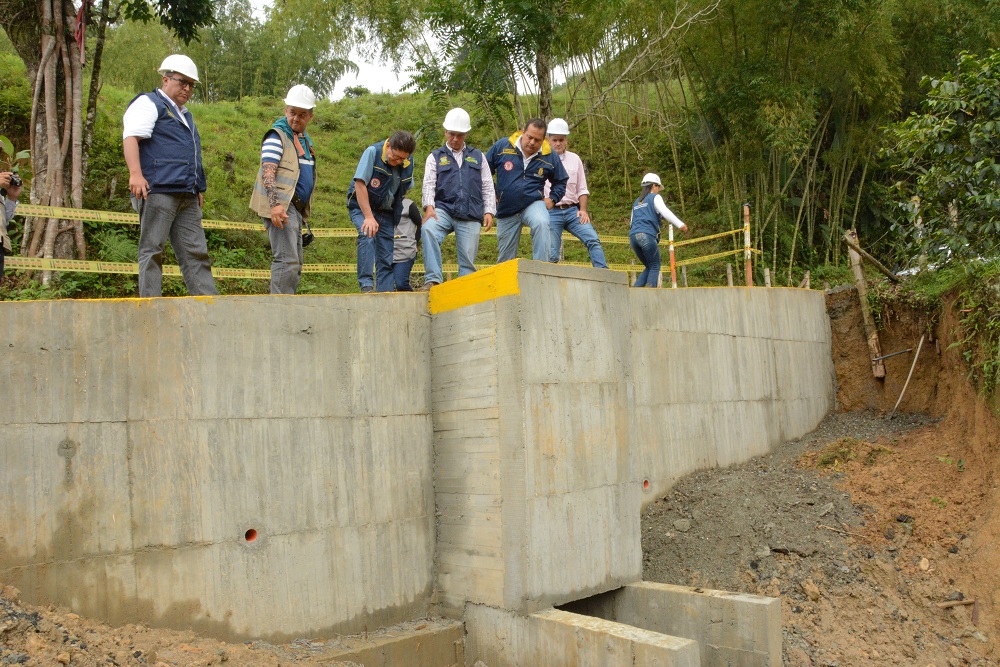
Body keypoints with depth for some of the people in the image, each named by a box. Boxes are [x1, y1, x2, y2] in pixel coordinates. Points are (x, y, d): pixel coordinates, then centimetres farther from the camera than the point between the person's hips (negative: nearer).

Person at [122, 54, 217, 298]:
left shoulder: (185, 115, 29)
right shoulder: (148, 103, 3)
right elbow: (130, 137, -12)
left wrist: (199, 188, 26)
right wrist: (135, 174, -26)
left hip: (187, 196, 8)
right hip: (158, 191, -8)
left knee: (196, 251, 3)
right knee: (152, 250, -5)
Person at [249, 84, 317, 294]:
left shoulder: (305, 140, 21)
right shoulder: (277, 136, -6)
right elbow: (268, 172, -17)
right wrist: (275, 205, -30)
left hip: (296, 209, 9)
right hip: (281, 207, -9)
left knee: (295, 265, 11)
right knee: (286, 261, -16)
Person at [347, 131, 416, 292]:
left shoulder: (408, 164, -3)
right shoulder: (373, 152, -18)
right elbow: (360, 184, -21)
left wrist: (398, 218, 4)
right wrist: (368, 217, -26)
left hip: (386, 212, 5)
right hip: (361, 206, -5)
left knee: (386, 259, 0)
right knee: (367, 235, -30)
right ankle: (366, 285, -32)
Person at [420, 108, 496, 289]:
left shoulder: (478, 156, 20)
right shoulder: (435, 157, 16)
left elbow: (488, 187, 16)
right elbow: (429, 184, 3)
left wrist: (489, 211, 3)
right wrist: (429, 206, -15)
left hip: (470, 215, 2)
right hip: (443, 209, -1)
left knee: (468, 259, -2)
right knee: (428, 229, -32)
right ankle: (433, 280, -34)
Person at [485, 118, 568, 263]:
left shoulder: (549, 157, -2)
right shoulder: (502, 147, -5)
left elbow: (561, 181, 16)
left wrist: (552, 198, 2)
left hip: (533, 204, -1)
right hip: (506, 210, 1)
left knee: (541, 223, -36)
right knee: (505, 259, 6)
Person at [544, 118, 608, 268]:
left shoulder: (575, 159, 13)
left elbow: (582, 189, 15)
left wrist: (583, 209, 0)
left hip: (573, 210, 3)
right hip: (551, 212, -3)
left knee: (593, 240, -15)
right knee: (551, 255, -6)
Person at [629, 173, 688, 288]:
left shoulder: (637, 202, 29)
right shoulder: (655, 197, 9)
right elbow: (664, 211, -9)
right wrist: (680, 224, -17)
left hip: (633, 235, 7)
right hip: (647, 235, -7)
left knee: (649, 267, 15)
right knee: (655, 267, 1)